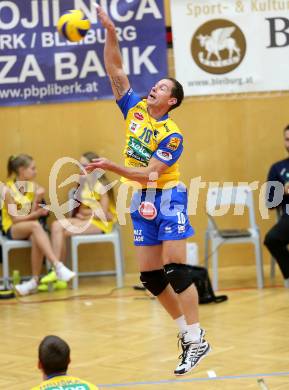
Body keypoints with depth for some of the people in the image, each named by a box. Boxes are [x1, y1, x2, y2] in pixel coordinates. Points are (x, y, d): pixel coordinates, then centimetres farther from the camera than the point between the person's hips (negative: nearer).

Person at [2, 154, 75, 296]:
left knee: (36, 238, -35)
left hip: (30, 227, 4)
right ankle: (58, 266, -45)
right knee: (35, 226, -36)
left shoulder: (34, 186, 3)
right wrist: (36, 214, -28)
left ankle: (35, 280, -30)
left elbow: (33, 213, -4)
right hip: (12, 229, -4)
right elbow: (15, 218, -17)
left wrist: (37, 199, -19)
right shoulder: (9, 190, -11)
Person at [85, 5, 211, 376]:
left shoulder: (172, 136, -14)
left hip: (168, 197, -6)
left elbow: (148, 173, -21)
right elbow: (115, 69, 0)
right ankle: (186, 332, 15)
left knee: (175, 267, -15)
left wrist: (111, 166, -28)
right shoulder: (135, 108, 3)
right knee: (150, 275, 4)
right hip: (142, 201, 7)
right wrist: (110, 33, -11)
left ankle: (197, 340, -12)